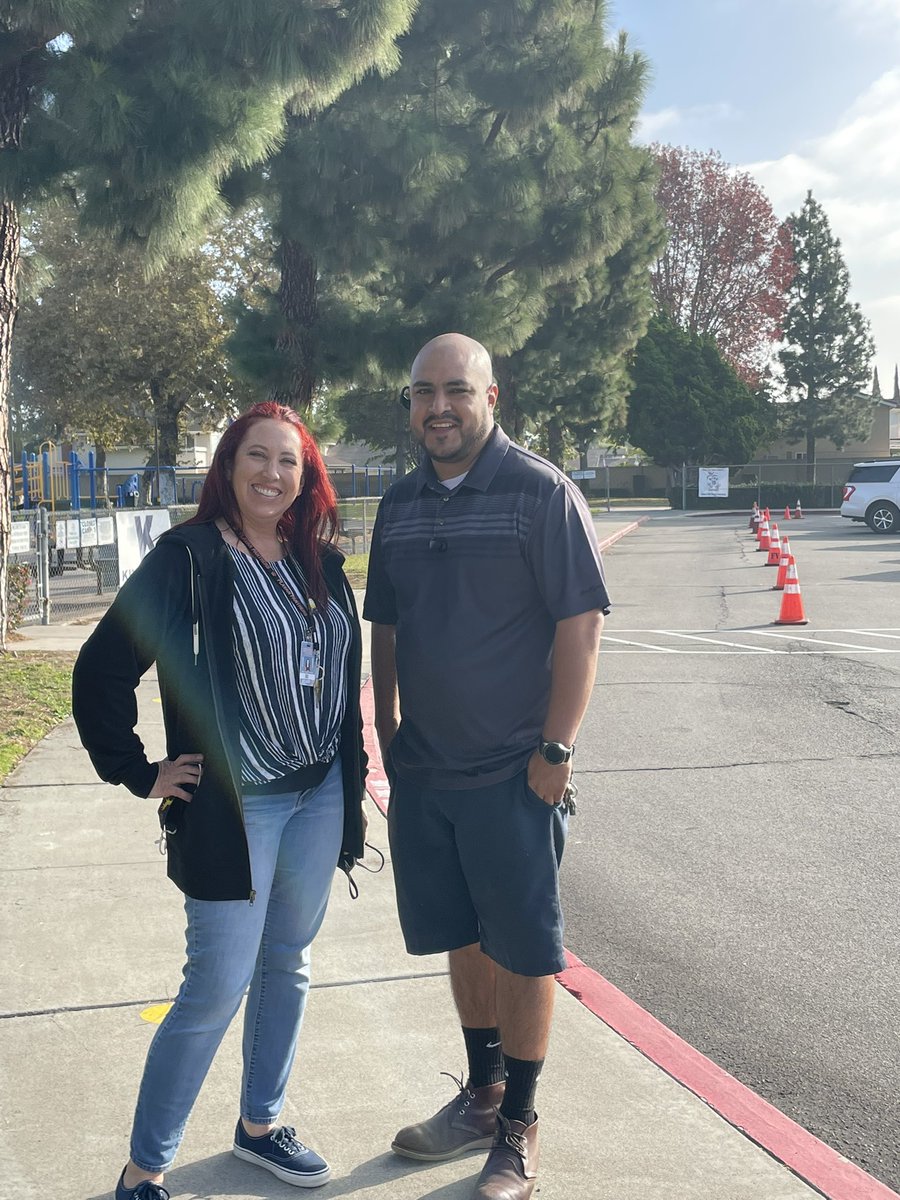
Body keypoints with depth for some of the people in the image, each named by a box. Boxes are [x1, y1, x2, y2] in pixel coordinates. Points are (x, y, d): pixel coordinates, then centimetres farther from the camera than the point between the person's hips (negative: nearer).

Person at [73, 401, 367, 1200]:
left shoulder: (320, 562, 5)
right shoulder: (188, 559, -13)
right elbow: (102, 670, -13)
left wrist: (353, 769, 10)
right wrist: (137, 773, -10)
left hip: (320, 797, 6)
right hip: (235, 806, -6)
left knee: (287, 965, 17)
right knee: (217, 989, -2)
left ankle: (259, 1125, 37)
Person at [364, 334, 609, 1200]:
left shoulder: (542, 493, -10)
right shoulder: (400, 505, 7)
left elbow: (580, 626, -13)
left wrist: (554, 752, -16)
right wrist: (389, 739, 11)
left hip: (514, 772, -5)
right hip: (423, 770, 5)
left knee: (522, 949, 6)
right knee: (463, 939, 16)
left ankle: (518, 1129, 21)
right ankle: (481, 1094, 34)